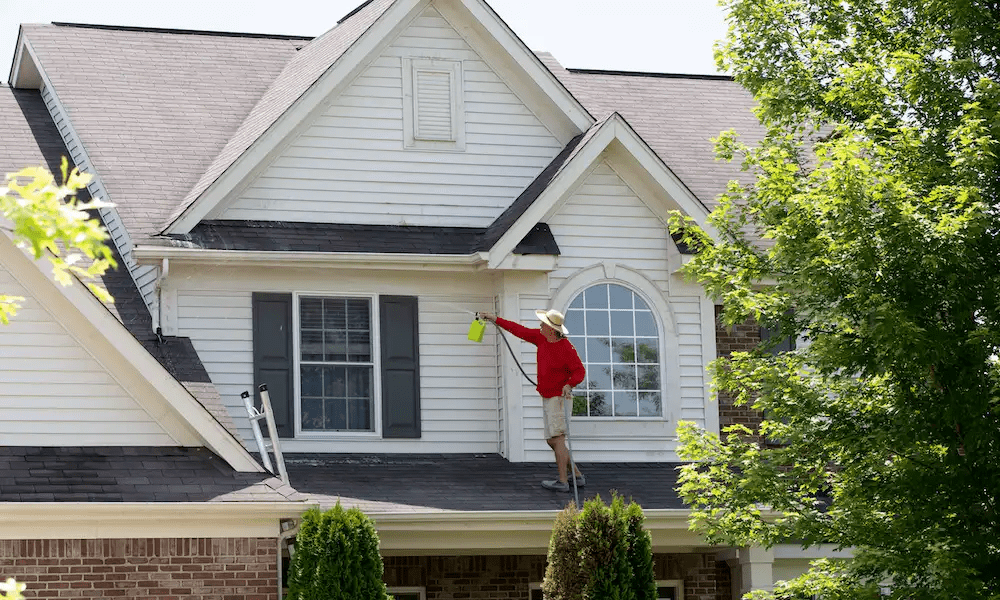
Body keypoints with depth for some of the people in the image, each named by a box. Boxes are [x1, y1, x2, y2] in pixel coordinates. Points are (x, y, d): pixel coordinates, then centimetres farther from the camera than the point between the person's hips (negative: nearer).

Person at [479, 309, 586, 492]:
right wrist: (496, 319, 15)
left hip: (559, 397, -9)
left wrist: (569, 385, -37)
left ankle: (562, 481, -14)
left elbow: (579, 371, -19)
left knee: (557, 439, -13)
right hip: (547, 398, 9)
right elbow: (520, 331, 12)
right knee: (552, 441, 10)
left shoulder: (567, 348, -20)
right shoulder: (541, 338, 3)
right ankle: (577, 476, 14)